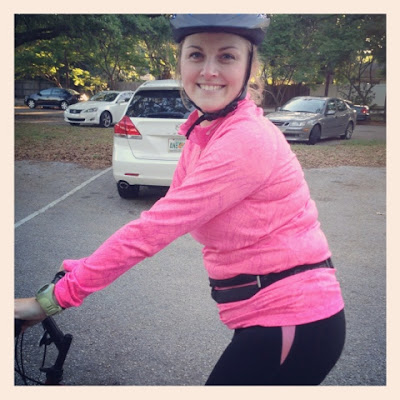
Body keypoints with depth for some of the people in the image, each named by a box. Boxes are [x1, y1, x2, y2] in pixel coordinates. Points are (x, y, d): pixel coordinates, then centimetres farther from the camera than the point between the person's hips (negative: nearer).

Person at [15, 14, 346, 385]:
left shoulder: (247, 139, -23)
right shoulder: (202, 132, 5)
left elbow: (154, 229, -26)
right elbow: (162, 218, 7)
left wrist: (50, 300, -20)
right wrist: (83, 270, 1)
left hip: (294, 323, -8)